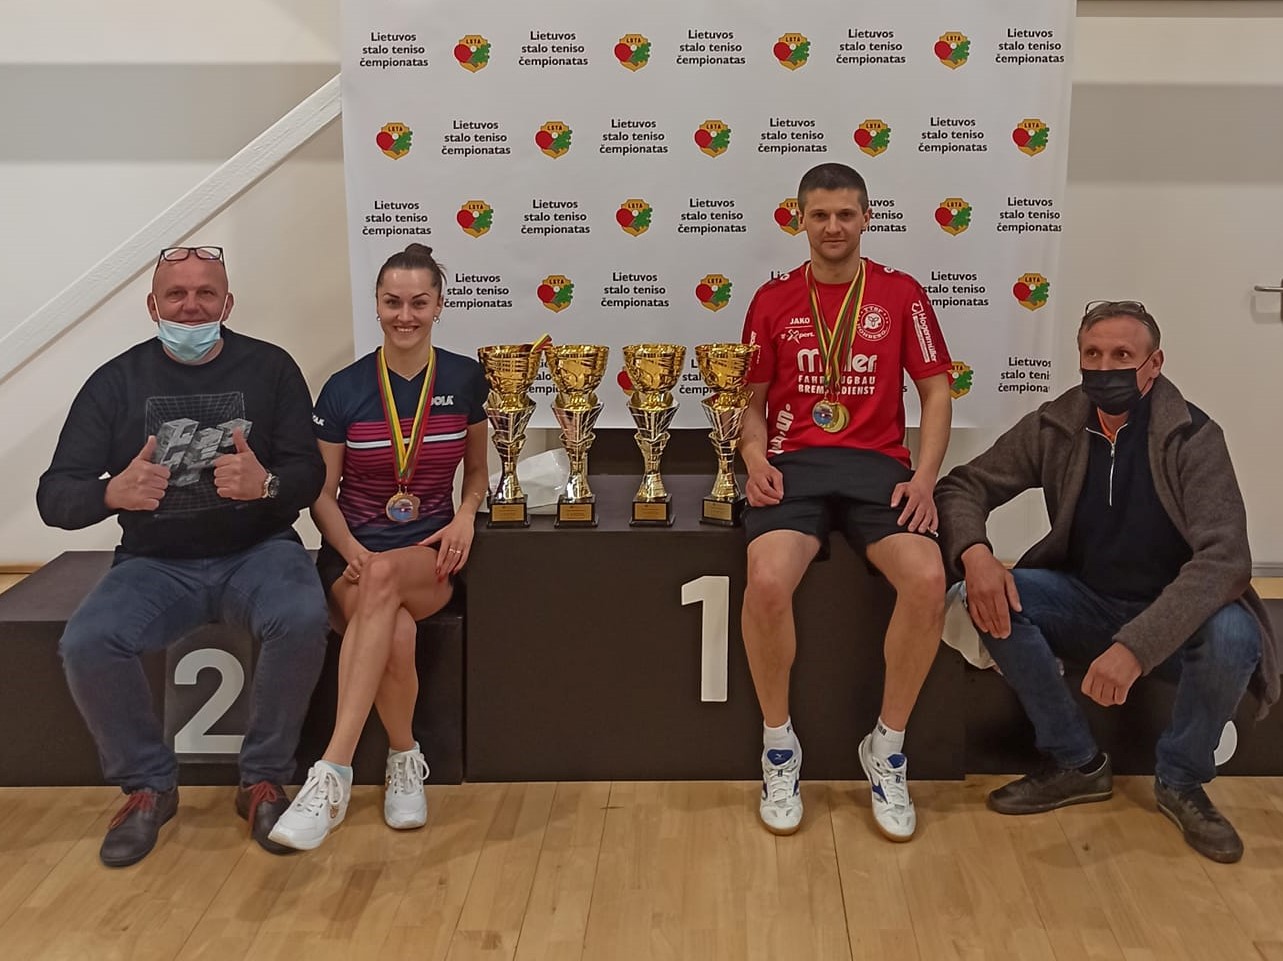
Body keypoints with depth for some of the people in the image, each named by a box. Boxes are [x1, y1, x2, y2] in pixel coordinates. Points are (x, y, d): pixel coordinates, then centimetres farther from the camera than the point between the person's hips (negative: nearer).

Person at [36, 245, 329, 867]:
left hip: (257, 552, -1)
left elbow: (310, 474, -2)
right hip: (156, 563, 1)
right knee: (86, 645, -26)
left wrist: (266, 484, -27)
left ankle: (263, 781, -9)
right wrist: (112, 493, -26)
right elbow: (53, 498, -2)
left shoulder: (269, 368, 2)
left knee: (302, 620, -32)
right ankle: (148, 786, 0)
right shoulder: (116, 382, 3)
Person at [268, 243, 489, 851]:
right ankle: (405, 760, -8)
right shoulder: (344, 389, 1)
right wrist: (353, 553, -14)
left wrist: (466, 515, -5)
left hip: (430, 556, 0)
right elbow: (321, 493, 5)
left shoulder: (465, 379, 4)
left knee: (385, 577, -39)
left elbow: (476, 471, 17)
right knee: (397, 633, -36)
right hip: (353, 551, 0)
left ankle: (332, 775, -38)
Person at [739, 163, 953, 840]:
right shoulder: (773, 299, 12)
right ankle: (779, 746, -5)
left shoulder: (900, 294, 11)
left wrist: (924, 477, -4)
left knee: (928, 581, -28)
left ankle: (887, 747, -4)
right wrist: (755, 457, -4)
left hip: (877, 464, 0)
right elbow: (752, 400, 16)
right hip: (794, 464, 0)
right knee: (767, 582, -31)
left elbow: (935, 391, 10)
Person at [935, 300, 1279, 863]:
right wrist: (974, 554, -28)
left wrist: (1136, 645, -41)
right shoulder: (1054, 427, -6)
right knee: (992, 595, -23)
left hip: (1174, 618, -3)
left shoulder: (1193, 438, -16)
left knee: (1233, 637, -35)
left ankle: (1181, 783, -4)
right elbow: (964, 486, -3)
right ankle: (1077, 764, -5)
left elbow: (1225, 556, -27)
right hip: (1087, 605, 3)